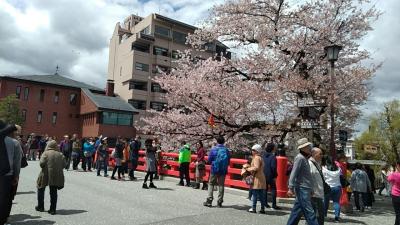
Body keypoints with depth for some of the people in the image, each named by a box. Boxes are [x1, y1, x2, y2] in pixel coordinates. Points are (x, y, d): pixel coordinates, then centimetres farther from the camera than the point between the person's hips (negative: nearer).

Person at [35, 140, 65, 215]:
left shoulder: (46, 153, -6)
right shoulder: (60, 154, 3)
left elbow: (42, 163, -16)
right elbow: (64, 164, -1)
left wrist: (44, 167, 4)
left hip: (46, 174, -2)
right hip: (57, 175, 2)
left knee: (41, 189, 21)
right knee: (54, 192, 11)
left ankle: (40, 207, 30)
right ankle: (53, 209, 11)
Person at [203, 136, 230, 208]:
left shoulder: (214, 149, -7)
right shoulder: (226, 150, 0)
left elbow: (209, 160, -3)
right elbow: (228, 162, 5)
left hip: (214, 169, -2)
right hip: (223, 170, 2)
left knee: (211, 184, 7)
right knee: (221, 185, 9)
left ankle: (209, 201, 4)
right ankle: (219, 202, 13)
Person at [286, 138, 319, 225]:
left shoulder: (305, 158, 17)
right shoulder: (300, 158, -13)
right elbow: (293, 173, -19)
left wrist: (310, 189, 23)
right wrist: (291, 188, -24)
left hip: (305, 189, 9)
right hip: (302, 189, -9)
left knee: (297, 211, 12)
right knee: (309, 212, -7)